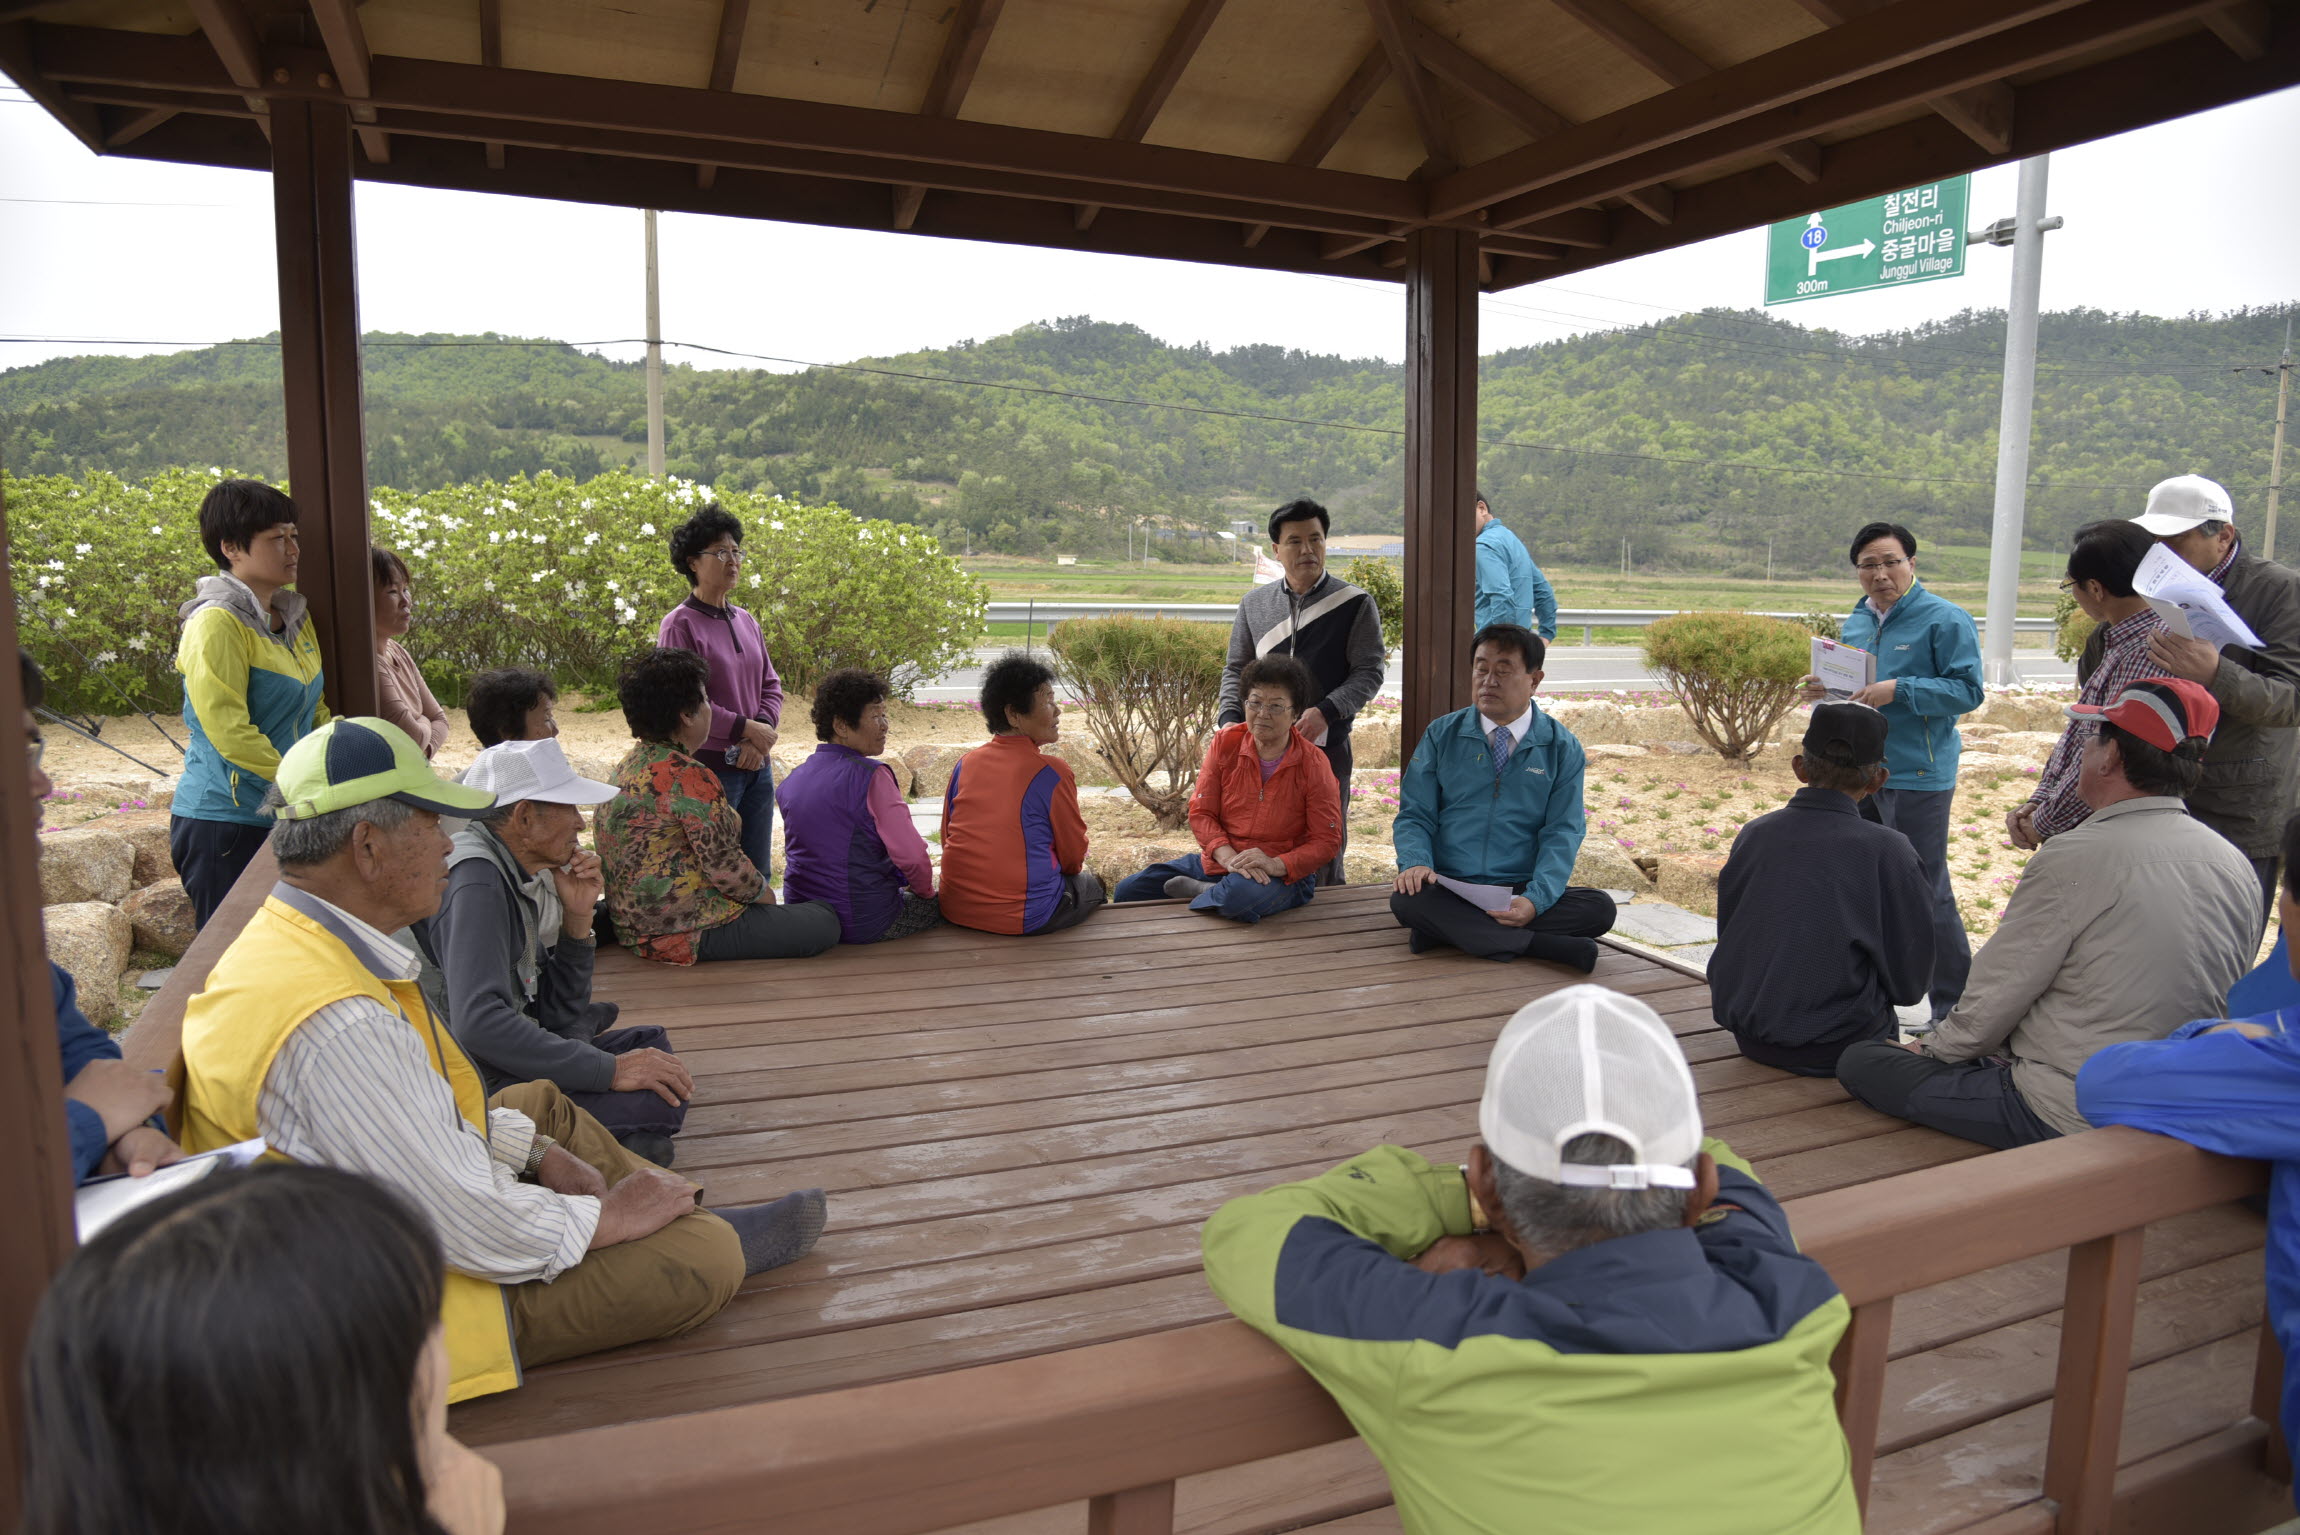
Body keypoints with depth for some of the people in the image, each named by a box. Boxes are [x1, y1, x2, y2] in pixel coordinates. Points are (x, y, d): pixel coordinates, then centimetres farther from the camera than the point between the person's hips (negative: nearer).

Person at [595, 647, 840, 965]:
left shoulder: (627, 767, 9)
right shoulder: (688, 777, -21)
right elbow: (724, 865, -20)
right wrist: (762, 891, -1)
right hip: (688, 937, -10)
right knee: (826, 922, 1)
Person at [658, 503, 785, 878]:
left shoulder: (745, 621, 13)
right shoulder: (680, 625, -8)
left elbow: (771, 685, 13)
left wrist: (762, 732, -5)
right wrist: (747, 728, -12)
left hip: (757, 765, 7)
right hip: (709, 766, -7)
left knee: (758, 875, 10)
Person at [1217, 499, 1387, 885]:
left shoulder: (1355, 604, 0)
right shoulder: (1255, 603, 12)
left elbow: (1369, 672, -4)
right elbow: (1235, 669, 15)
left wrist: (1325, 712, -19)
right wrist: (1230, 717, -3)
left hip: (1326, 744, -3)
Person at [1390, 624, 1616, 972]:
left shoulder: (1563, 748, 6)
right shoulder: (1441, 735, 9)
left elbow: (1563, 832, -2)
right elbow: (1414, 814, 5)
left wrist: (1535, 900, -21)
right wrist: (1415, 863, -19)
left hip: (1523, 894, 0)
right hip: (1448, 889, 0)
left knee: (1600, 908, -26)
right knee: (1406, 898, -33)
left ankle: (1450, 931, -26)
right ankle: (1540, 945, -31)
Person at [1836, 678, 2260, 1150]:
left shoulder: (2076, 858, -21)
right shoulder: (2238, 868, 2)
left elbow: (1996, 996, -14)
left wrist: (1934, 1049, 5)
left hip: (2065, 1118, -8)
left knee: (1859, 1062, -1)